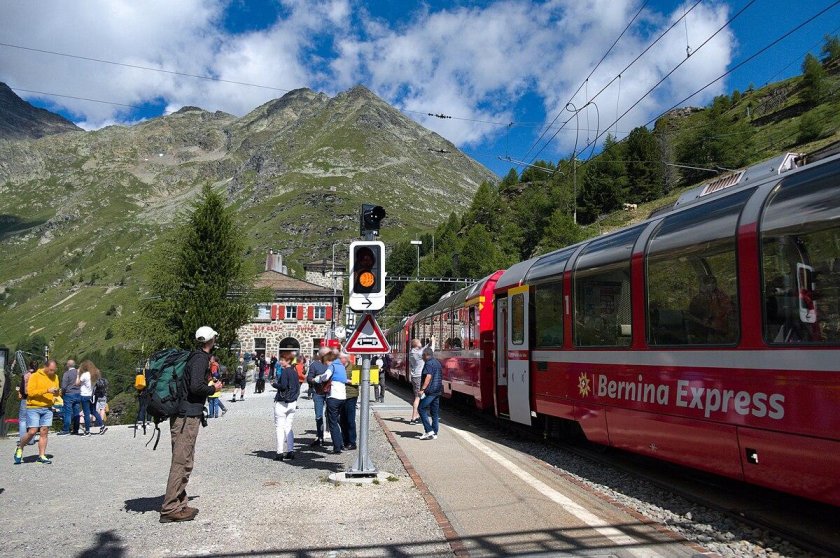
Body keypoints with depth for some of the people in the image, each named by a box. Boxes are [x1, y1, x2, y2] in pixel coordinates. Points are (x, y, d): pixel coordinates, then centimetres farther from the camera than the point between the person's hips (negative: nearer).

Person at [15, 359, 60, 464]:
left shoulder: (55, 377, 10)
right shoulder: (35, 376, -7)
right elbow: (30, 392, -14)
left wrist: (57, 392, -5)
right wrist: (47, 390, -22)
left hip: (47, 409, 4)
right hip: (33, 408, -4)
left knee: (44, 432, 0)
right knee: (32, 432, -6)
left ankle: (41, 456, 5)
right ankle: (19, 449, 19)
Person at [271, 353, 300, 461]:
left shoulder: (285, 371, -13)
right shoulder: (294, 371, 10)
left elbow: (283, 386, -21)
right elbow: (298, 387, 14)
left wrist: (274, 384, -5)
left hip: (282, 403, -7)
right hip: (292, 403, 7)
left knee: (279, 427, -1)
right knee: (288, 427, 13)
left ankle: (280, 453, -1)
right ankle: (290, 451, 11)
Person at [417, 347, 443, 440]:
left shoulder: (429, 363, -11)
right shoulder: (438, 363, 18)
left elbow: (428, 377, -21)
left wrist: (422, 389, -23)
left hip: (430, 391, -9)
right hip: (437, 391, 9)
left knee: (422, 409, -3)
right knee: (435, 412, 10)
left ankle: (429, 430, -9)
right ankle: (434, 433, 11)